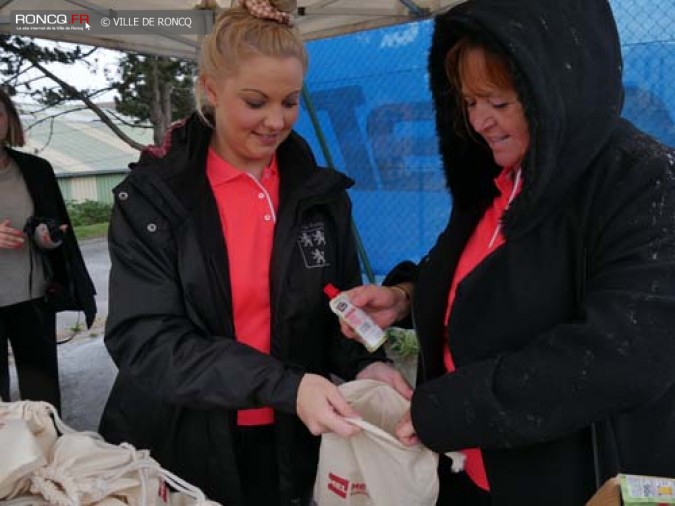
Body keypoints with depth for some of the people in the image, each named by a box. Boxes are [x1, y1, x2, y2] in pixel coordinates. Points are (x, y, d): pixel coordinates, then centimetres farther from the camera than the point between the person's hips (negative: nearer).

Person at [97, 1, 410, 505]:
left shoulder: (322, 193, -2)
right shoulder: (151, 195, -11)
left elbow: (337, 312, 4)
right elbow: (145, 340, -18)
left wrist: (365, 363, -17)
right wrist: (284, 385, -29)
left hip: (290, 445, 3)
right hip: (176, 445, -2)